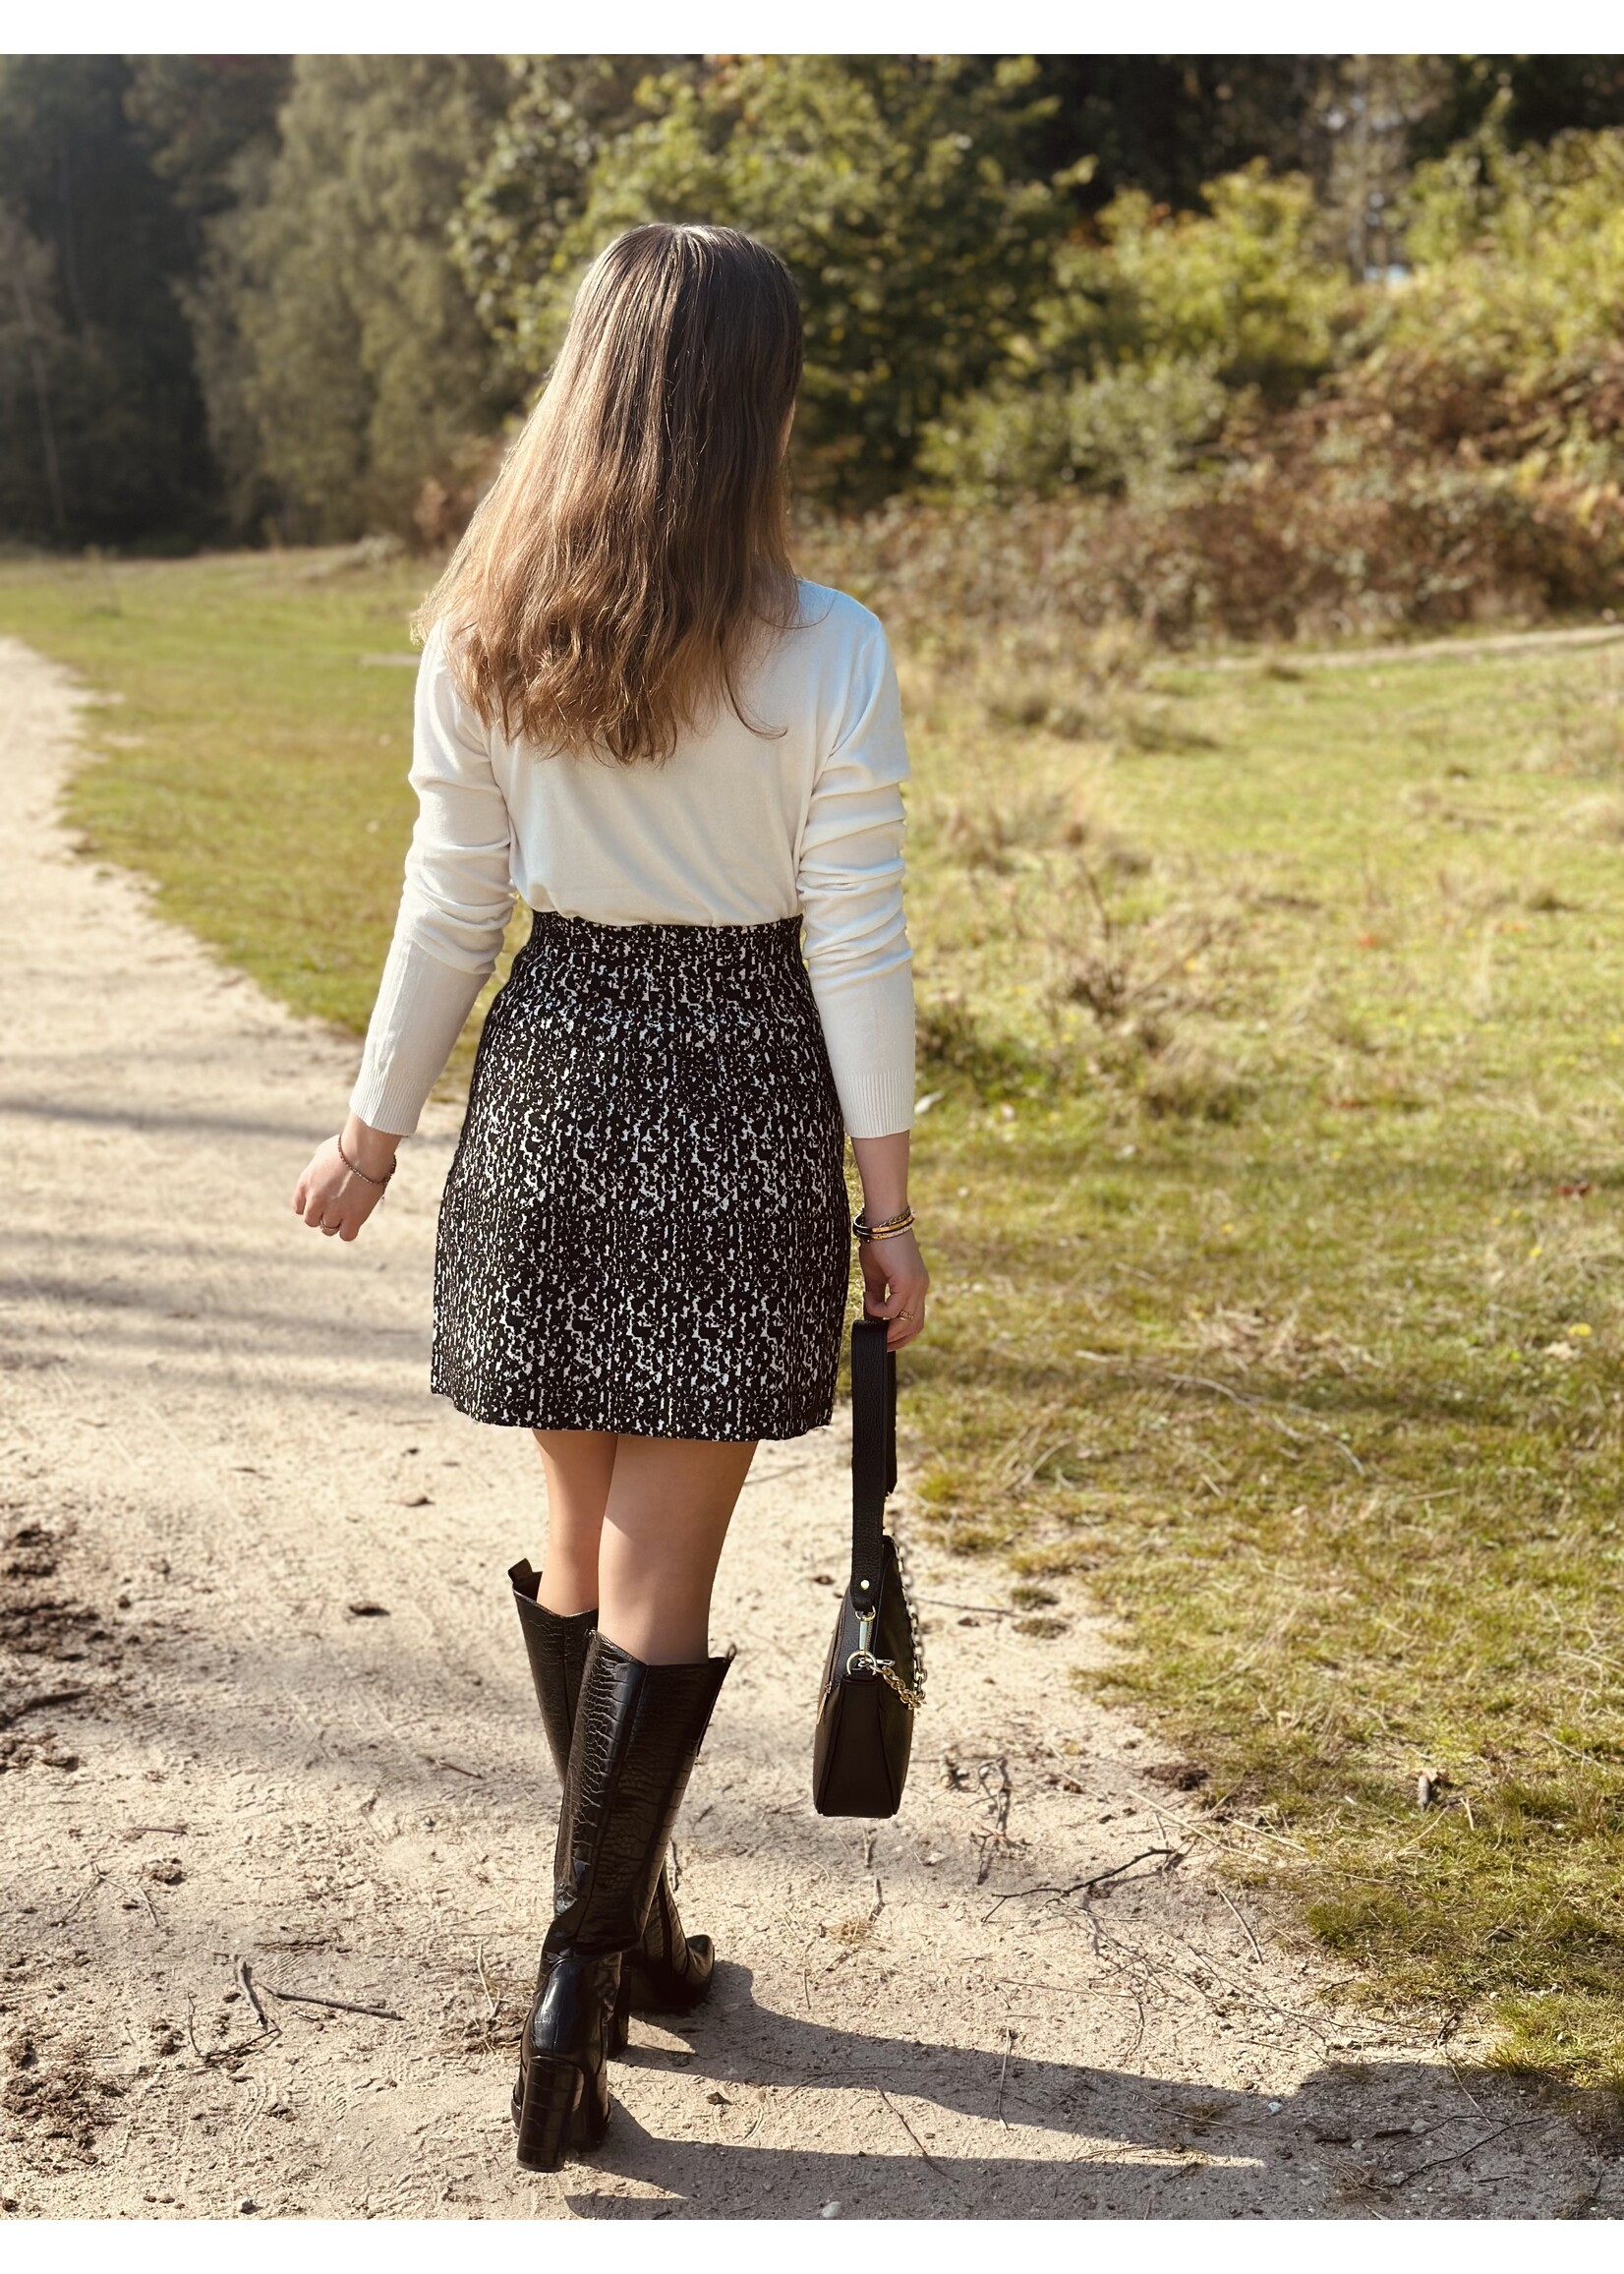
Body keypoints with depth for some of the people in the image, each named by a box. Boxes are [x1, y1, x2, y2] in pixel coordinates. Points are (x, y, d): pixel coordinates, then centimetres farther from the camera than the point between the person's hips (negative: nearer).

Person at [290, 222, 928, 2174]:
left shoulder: (478, 636, -2)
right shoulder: (826, 655, -10)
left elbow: (452, 904, 1)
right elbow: (855, 941, -9)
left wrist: (377, 1122, 13)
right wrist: (886, 1195, -2)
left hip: (552, 1075, 3)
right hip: (746, 1085, -3)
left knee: (581, 1529, 17)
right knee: (664, 1569, 4)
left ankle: (632, 1926, 31)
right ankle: (575, 1978, 5)